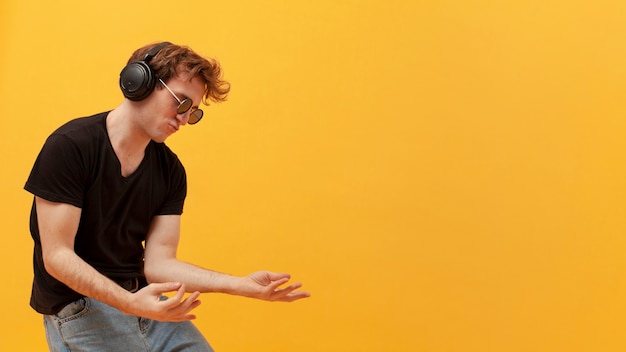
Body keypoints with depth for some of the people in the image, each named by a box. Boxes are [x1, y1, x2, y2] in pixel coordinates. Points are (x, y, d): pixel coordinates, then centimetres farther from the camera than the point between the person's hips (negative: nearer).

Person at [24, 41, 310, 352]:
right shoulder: (70, 146, -15)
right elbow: (57, 256, -17)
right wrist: (129, 302, -31)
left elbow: (158, 263, -1)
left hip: (144, 299, 6)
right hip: (78, 306, -5)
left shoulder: (170, 171, 2)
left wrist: (241, 284, -13)